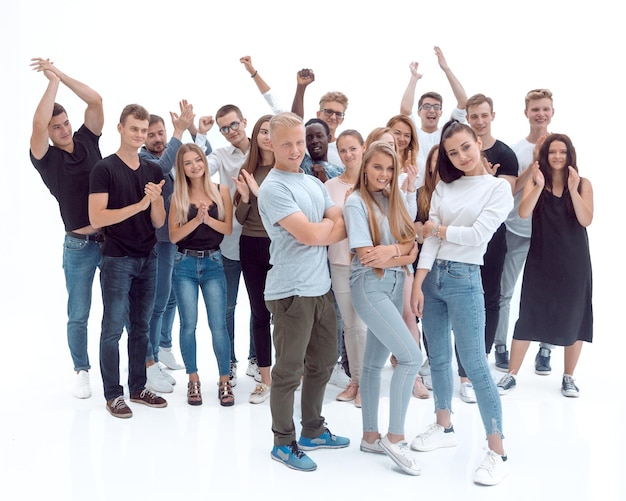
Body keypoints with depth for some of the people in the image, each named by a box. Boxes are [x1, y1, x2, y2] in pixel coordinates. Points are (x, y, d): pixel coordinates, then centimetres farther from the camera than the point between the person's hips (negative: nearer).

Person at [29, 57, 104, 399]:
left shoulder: (86, 141, 5)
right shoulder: (45, 158, -5)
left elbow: (96, 101, -3)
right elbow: (38, 123, -22)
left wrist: (62, 75, -7)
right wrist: (52, 81, -14)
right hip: (79, 245, -2)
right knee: (78, 315, 7)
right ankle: (82, 371, 23)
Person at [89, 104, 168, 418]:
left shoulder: (153, 171, 9)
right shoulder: (104, 169, -6)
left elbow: (159, 221, 6)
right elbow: (97, 218, -15)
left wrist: (155, 200, -14)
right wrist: (138, 205, -20)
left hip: (148, 259, 5)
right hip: (117, 260, -5)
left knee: (141, 327, 11)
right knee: (113, 328, 0)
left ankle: (138, 388, 22)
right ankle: (113, 395, 11)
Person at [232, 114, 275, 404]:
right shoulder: (248, 170, 7)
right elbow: (240, 218, 7)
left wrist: (260, 192, -21)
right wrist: (244, 198, -11)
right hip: (251, 247, 4)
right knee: (259, 313, 9)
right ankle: (265, 378, 18)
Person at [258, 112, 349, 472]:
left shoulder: (314, 183, 13)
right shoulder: (273, 188, -12)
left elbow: (344, 227, 8)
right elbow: (310, 234, -19)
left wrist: (319, 230, -12)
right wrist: (330, 224, 0)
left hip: (321, 288, 8)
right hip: (291, 292, -8)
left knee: (323, 363, 18)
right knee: (289, 371, 3)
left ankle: (313, 430, 34)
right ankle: (284, 442, 18)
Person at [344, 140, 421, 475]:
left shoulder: (393, 201, 11)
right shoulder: (356, 202, -9)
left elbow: (412, 250, 5)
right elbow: (367, 257, -16)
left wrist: (392, 251, -15)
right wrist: (402, 253, -5)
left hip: (394, 285, 7)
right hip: (370, 287, -7)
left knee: (375, 362, 13)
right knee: (411, 356, -12)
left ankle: (371, 436, 23)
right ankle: (395, 437, 0)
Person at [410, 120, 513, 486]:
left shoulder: (499, 187, -4)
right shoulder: (444, 187, 8)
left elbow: (478, 235, -14)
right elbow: (430, 239, 2)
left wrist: (438, 228, -1)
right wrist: (418, 284, -6)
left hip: (464, 279, -5)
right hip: (432, 275, 5)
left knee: (474, 364, -6)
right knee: (438, 358, 14)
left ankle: (498, 452, 2)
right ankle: (444, 428, 31)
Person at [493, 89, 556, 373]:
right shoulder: (516, 150, -2)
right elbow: (509, 190, -9)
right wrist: (534, 163, -19)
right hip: (517, 231, 0)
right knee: (504, 292, 5)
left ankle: (545, 350, 17)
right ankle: (500, 346, 18)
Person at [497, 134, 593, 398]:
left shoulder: (583, 183, 1)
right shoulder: (535, 180, 0)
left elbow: (586, 220, -10)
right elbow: (523, 213, -14)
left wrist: (573, 190, -20)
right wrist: (539, 186, -26)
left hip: (574, 261, 1)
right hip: (541, 260, 0)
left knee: (572, 317, 6)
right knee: (528, 316, 1)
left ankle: (568, 377, 20)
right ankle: (511, 375, 9)